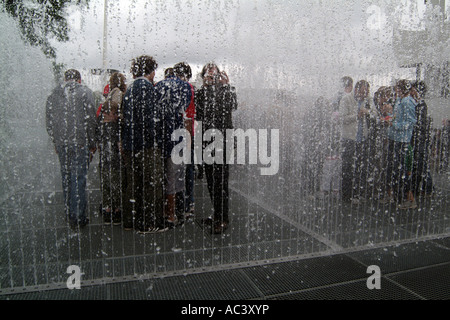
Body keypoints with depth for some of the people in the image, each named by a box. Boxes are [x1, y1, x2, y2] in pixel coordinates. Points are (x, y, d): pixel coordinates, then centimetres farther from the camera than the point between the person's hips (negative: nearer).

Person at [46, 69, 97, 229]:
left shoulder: (54, 94, 11)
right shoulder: (85, 91, -1)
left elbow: (49, 120, 12)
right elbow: (90, 119, -6)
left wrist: (56, 141, 19)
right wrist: (92, 143, 1)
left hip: (61, 143, 4)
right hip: (80, 142, -4)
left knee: (66, 178, 13)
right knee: (79, 178, -2)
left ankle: (70, 215, 22)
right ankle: (78, 217, 2)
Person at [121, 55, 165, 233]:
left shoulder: (131, 88, 16)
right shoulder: (146, 87, -11)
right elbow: (150, 117, -19)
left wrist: (126, 141, 20)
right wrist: (157, 142, -13)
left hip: (130, 145, 9)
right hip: (146, 145, -9)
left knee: (134, 183, 15)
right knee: (153, 184, 0)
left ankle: (130, 221, 24)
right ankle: (149, 223, 6)